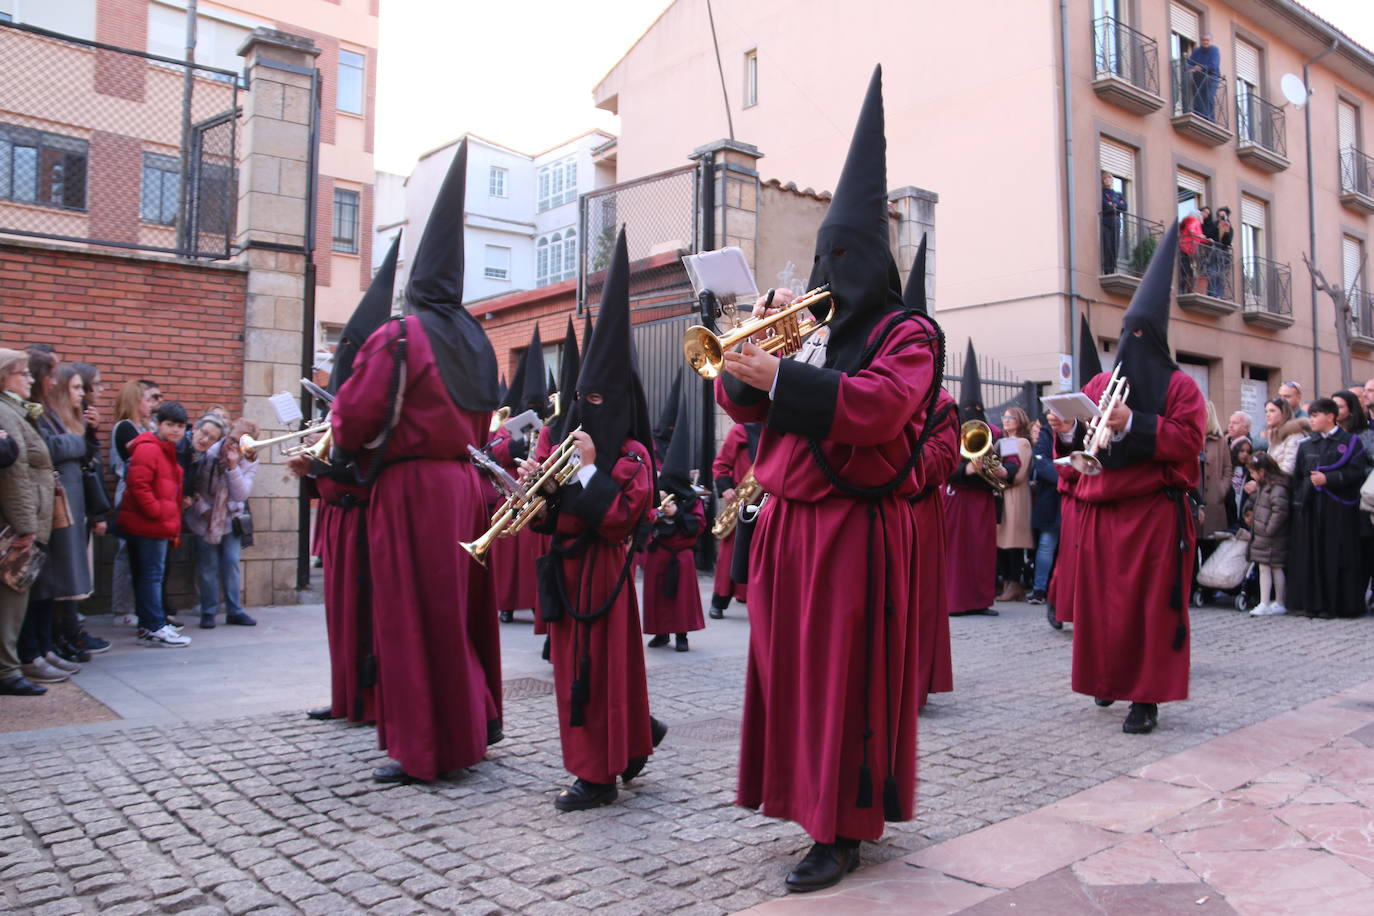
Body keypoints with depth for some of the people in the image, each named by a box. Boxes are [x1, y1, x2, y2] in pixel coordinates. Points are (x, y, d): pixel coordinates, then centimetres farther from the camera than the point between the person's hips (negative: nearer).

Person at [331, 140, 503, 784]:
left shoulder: (398, 337, -10)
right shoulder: (476, 343, 10)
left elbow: (355, 417, -11)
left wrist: (343, 437, 10)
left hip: (411, 487, -7)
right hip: (465, 483, 7)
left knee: (415, 615, 0)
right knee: (462, 607, 16)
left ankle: (423, 749, 6)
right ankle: (474, 721, 28)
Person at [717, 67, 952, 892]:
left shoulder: (906, 332, -1)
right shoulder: (811, 327, 18)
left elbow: (877, 406, -21)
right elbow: (737, 398, 13)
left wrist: (782, 377, -26)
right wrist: (757, 345, -3)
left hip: (859, 528, -6)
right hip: (791, 522, 7)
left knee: (848, 677, -3)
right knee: (797, 669, 12)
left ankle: (845, 830, 7)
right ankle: (812, 791, 27)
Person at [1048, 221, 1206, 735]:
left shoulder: (1179, 386, 3)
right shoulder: (1100, 384, 16)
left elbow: (1187, 442, -9)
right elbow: (1080, 444, 16)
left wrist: (1135, 424, -19)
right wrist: (1067, 432, -6)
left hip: (1154, 512, -4)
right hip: (1099, 509, 4)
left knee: (1149, 603, -4)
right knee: (1098, 598, 5)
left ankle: (1147, 696, 3)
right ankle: (1108, 678, 23)